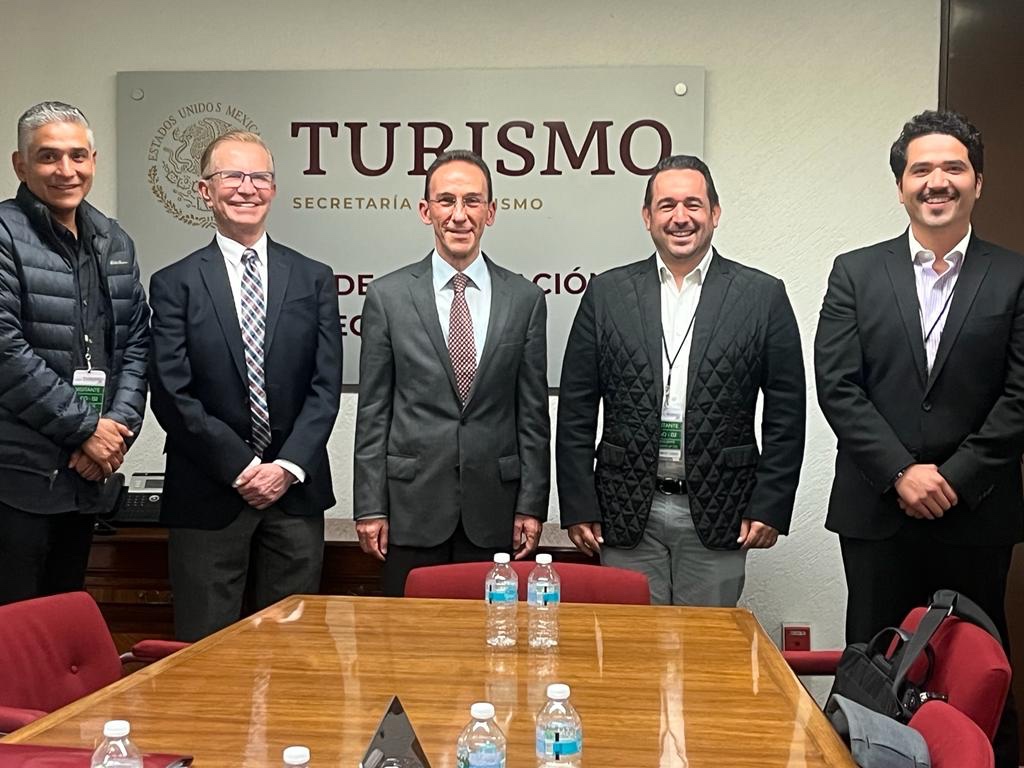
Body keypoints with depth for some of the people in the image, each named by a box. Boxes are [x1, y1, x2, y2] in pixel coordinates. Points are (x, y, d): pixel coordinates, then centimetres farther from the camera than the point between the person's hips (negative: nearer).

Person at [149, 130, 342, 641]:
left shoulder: (314, 279, 9)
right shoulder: (175, 284, 2)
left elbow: (326, 384, 2)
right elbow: (172, 394, -4)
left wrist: (288, 467, -9)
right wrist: (241, 467, -10)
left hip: (295, 491, 2)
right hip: (208, 495, -2)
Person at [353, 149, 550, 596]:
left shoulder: (525, 299, 4)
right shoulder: (386, 296, 1)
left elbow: (533, 413, 5)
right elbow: (373, 412, 2)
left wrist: (531, 507, 1)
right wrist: (370, 507, -2)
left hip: (494, 509, 1)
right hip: (412, 505, -1)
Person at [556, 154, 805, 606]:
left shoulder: (762, 296, 2)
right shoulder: (607, 293, 4)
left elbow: (786, 413, 2)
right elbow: (576, 412, 4)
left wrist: (771, 506, -2)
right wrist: (578, 507, 0)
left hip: (719, 517, 0)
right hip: (627, 515, 1)